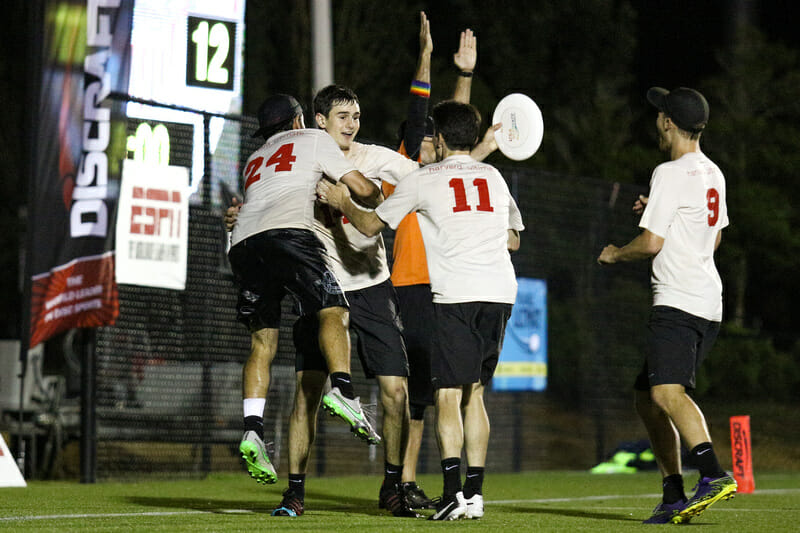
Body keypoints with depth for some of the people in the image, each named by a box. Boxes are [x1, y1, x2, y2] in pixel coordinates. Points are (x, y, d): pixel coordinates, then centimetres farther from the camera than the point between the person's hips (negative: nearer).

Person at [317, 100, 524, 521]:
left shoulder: (424, 180, 5)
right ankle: (475, 494, 9)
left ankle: (453, 491, -17)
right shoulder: (494, 178, 18)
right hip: (501, 292, 5)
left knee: (448, 394, -5)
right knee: (473, 392, 12)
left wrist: (342, 202, 29)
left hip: (456, 296, -5)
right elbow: (513, 238, 30)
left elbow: (370, 225, 12)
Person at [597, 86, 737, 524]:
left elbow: (652, 243, -12)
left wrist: (614, 254, 7)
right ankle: (674, 497, 14)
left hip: (678, 303, -10)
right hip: (707, 304, 10)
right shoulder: (712, 174, 19)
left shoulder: (670, 174, -9)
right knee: (647, 397, 16)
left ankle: (713, 475, -43)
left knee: (666, 391, -26)